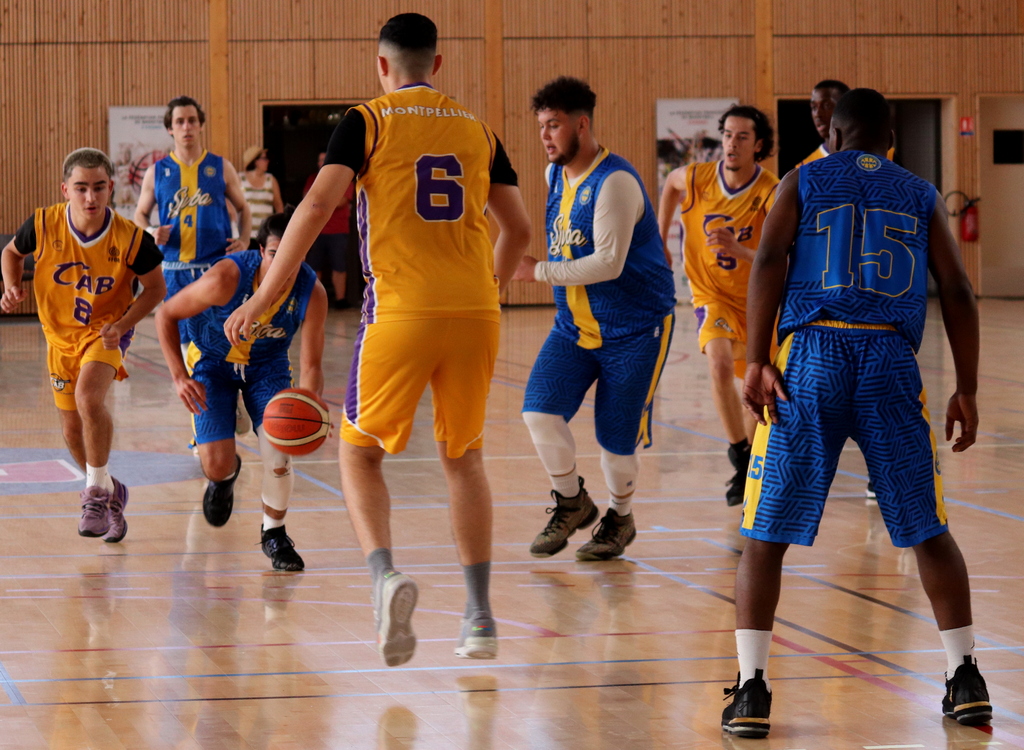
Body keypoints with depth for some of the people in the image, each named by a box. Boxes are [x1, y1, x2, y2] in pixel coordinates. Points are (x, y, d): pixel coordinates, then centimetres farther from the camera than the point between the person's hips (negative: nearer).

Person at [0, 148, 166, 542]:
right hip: (60, 334, 4)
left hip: (106, 330, -3)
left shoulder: (131, 239, -25)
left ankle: (96, 491, -16)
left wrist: (122, 325, -22)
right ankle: (109, 493, 37)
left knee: (88, 396, -31)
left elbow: (155, 288, -9)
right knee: (72, 428, 10)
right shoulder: (43, 225, -21)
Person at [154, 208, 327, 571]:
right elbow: (166, 314, -20)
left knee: (278, 447, -18)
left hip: (268, 364, 2)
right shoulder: (227, 278, -35)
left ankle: (274, 533, 10)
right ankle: (226, 476, 32)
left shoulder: (312, 294, -27)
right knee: (216, 465, -11)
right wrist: (180, 377, -28)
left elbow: (311, 364, -18)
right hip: (212, 362, -2)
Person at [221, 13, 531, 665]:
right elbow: (519, 228, 17)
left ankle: (385, 575, -15)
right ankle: (480, 617, 16)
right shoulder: (477, 130, 14)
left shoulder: (368, 122, 2)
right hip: (475, 313, 3)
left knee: (360, 453, 11)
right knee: (464, 457, 18)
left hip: (401, 312, -3)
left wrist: (265, 297, -7)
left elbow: (317, 206, -9)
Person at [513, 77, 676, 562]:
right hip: (573, 327, 7)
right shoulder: (555, 176, 6)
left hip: (633, 330, -7)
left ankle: (620, 518, 28)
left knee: (616, 436, 0)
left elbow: (609, 263, -27)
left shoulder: (614, 182, -21)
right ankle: (571, 503, 10)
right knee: (540, 411, -12)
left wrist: (539, 272, -22)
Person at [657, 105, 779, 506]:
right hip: (712, 294, -1)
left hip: (757, 299, 1)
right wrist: (660, 240, 12)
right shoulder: (697, 178, -16)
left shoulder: (771, 193, -23)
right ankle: (741, 462, -17)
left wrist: (738, 249, -49)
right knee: (721, 365, -28)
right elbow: (671, 182, 11)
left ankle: (753, 464, 38)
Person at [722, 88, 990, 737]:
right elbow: (957, 292, 9)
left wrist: (757, 362, -8)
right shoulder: (921, 196, 18)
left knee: (767, 533, 4)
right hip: (891, 362, 1)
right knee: (928, 531, 14)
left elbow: (769, 262, -3)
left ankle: (752, 691, -5)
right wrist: (966, 391, 9)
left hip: (813, 353, -1)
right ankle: (967, 681, 12)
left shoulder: (802, 183, 14)